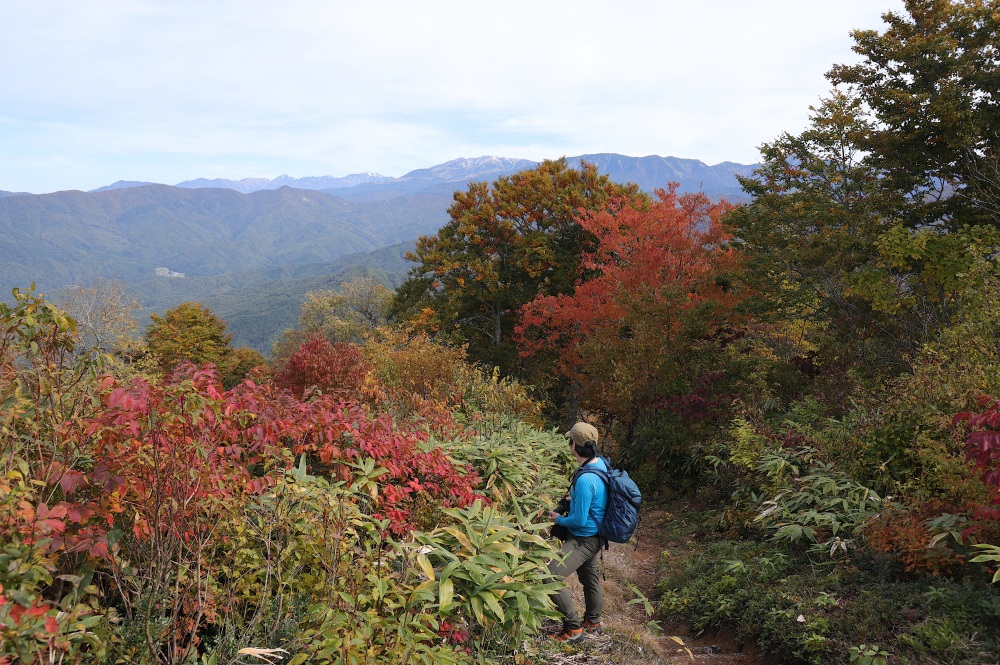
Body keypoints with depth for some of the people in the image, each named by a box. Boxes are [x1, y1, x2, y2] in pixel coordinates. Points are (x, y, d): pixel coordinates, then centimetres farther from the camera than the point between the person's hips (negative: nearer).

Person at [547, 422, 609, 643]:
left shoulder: (585, 479, -33)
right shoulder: (601, 463, -6)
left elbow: (579, 520, -25)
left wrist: (559, 519, -8)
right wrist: (575, 499, 9)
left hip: (583, 539, -10)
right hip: (592, 535, 10)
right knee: (589, 576, 26)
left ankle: (573, 628, 1)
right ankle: (593, 622, 45)